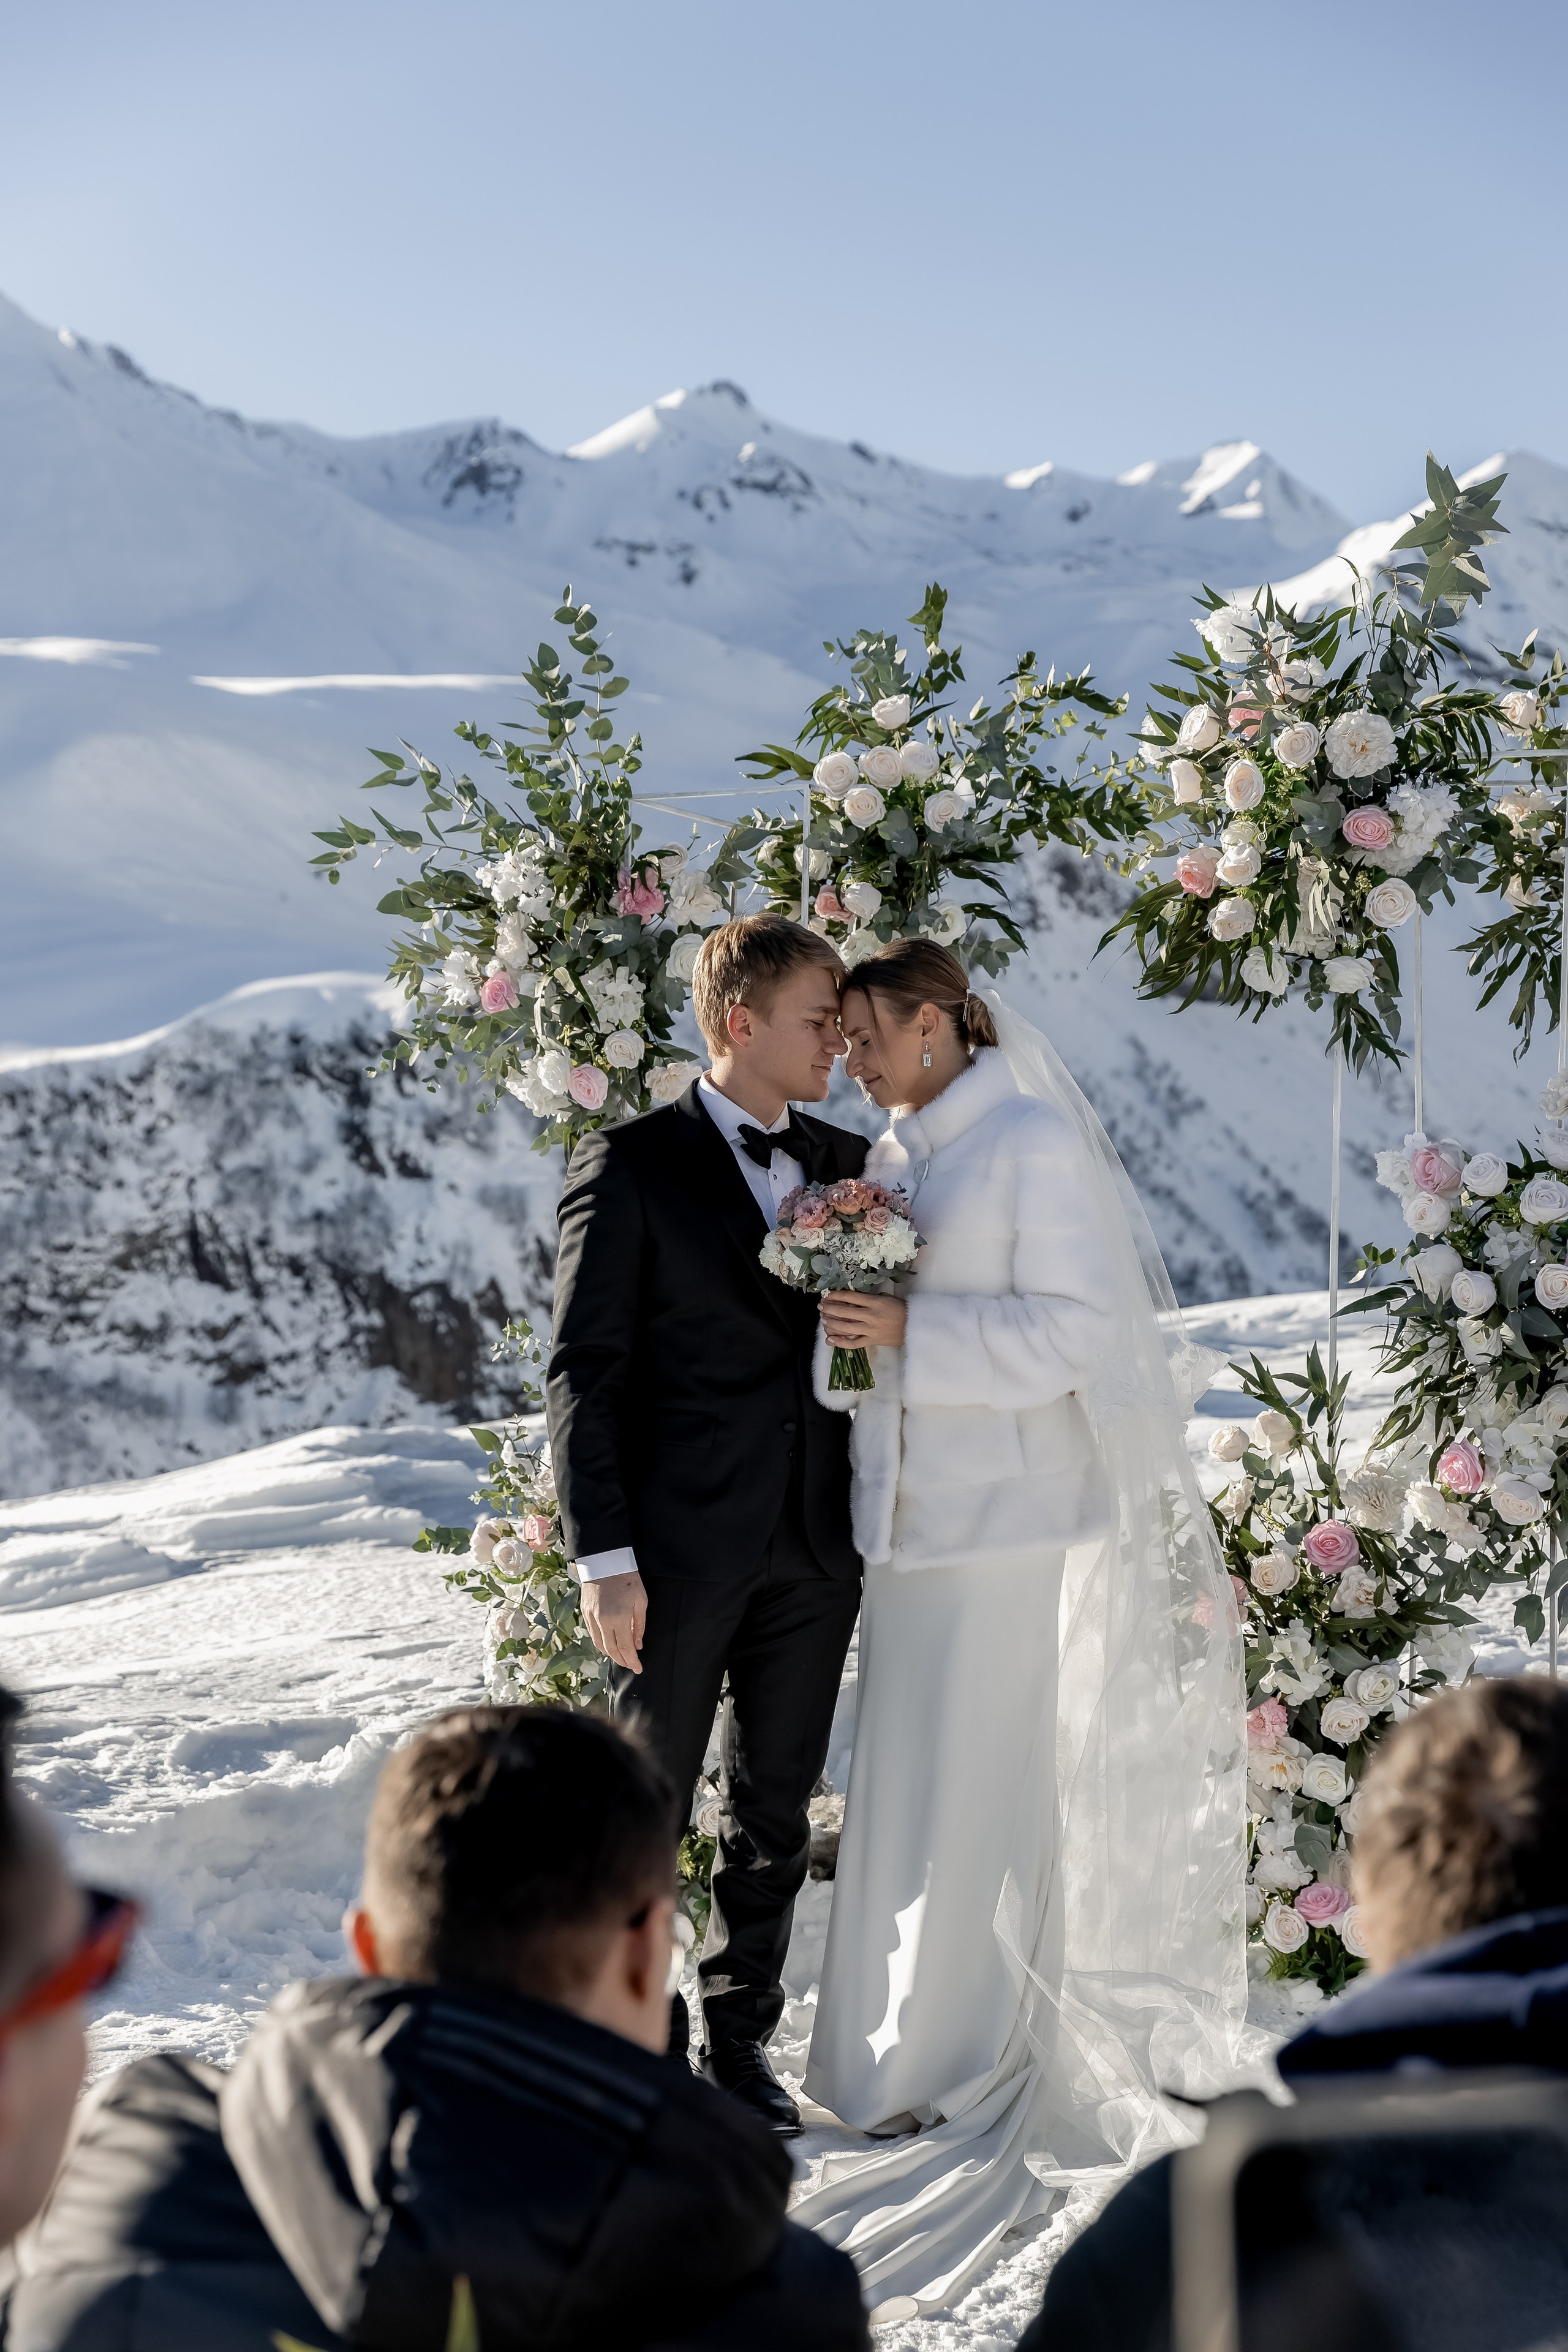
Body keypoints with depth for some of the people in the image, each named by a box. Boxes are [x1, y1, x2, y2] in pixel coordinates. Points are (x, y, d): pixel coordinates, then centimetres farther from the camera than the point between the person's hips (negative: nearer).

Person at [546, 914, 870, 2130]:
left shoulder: (849, 1166, 10)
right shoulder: (631, 1166, -5)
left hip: (814, 1550, 5)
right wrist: (606, 1556, -13)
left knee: (777, 1811, 12)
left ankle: (743, 2035, 24)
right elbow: (584, 1372, -8)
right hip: (681, 1548, -4)